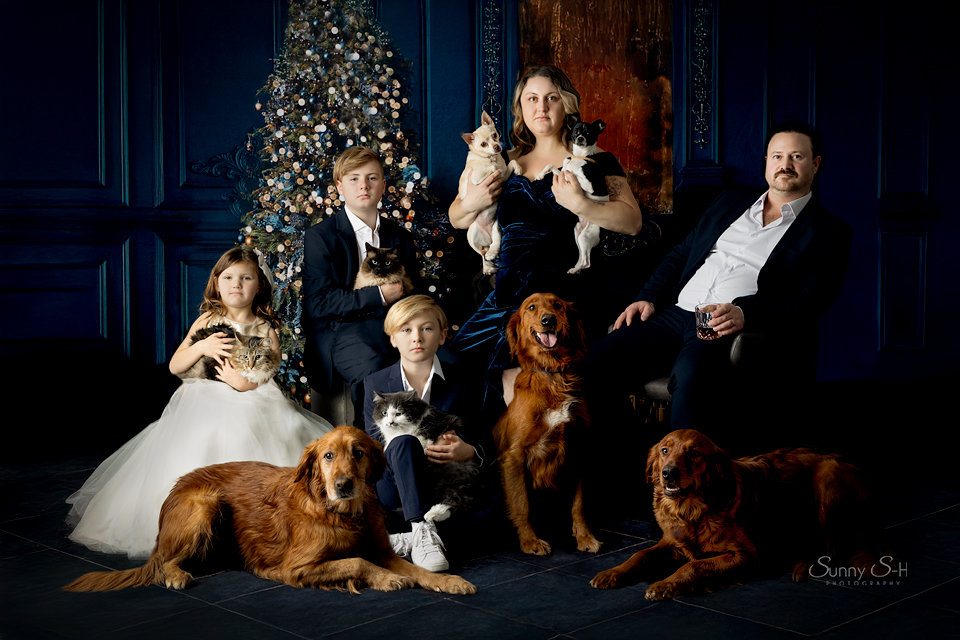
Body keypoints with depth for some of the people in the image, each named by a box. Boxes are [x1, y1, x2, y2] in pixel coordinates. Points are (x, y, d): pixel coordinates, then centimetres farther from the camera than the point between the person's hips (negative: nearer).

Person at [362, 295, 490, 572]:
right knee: (403, 441, -34)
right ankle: (422, 530, -42)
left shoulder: (458, 381, 5)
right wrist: (418, 447, -24)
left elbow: (483, 438, 3)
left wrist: (469, 451, -23)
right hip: (392, 484, -2)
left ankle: (409, 538, -31)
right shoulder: (376, 383, 3)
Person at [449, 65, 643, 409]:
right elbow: (456, 220, 23)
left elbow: (633, 221, -5)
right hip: (507, 296, 5)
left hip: (564, 294, -5)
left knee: (516, 373, -28)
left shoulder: (592, 160, 7)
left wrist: (580, 205, -19)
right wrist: (470, 204, 0)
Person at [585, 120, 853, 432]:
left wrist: (744, 313, -21)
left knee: (690, 374, -40)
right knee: (595, 362, -20)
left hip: (738, 330, -5)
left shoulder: (830, 232, 10)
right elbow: (680, 255, 27)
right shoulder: (730, 202, 26)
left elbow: (808, 304, -3)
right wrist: (648, 298, 7)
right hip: (676, 314, 5)